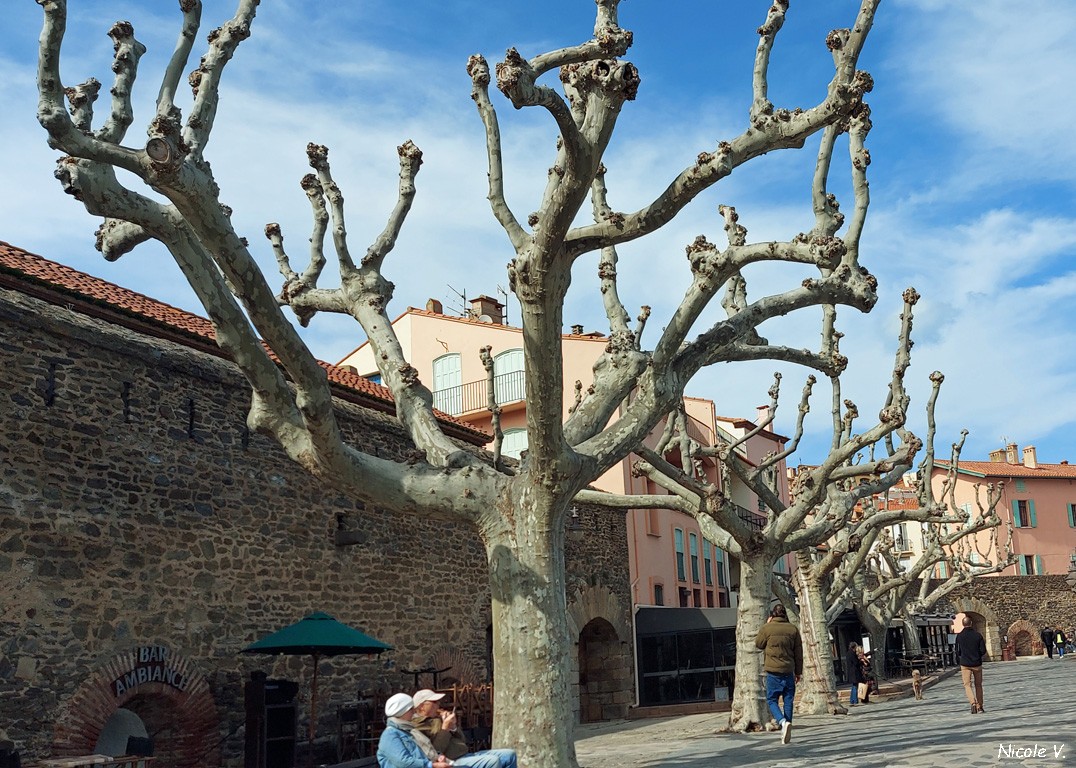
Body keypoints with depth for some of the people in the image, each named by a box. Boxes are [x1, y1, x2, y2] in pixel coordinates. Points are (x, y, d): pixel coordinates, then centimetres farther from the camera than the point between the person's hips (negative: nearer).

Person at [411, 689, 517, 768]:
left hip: (465, 756, 10)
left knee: (509, 755, 1)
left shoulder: (437, 719, 22)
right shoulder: (417, 727, -5)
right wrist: (445, 728, -15)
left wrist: (453, 727, 3)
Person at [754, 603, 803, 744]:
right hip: (789, 671, 3)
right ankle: (786, 733, 11)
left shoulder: (767, 628, -5)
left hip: (773, 670, -3)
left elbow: (758, 644, 11)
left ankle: (783, 722, -20)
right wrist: (798, 672, 15)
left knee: (771, 700, 4)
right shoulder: (793, 629, 4)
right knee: (788, 701, 9)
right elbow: (798, 653, 8)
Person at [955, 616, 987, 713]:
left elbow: (958, 652, 1)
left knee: (967, 685, 2)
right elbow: (983, 651, -5)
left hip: (965, 664, -1)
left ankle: (973, 703, -20)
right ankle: (979, 706, 17)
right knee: (978, 685, 15)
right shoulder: (978, 635, -5)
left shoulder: (959, 636, -5)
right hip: (977, 664, 1)